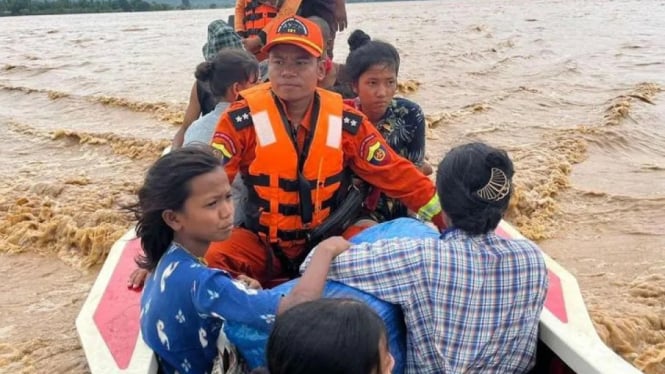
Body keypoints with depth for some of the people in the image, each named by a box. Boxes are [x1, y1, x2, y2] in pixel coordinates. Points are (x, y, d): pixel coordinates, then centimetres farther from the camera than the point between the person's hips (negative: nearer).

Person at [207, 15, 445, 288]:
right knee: (208, 260, -29)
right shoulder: (242, 119, -13)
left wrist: (448, 222, -6)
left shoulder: (346, 121, -6)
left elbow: (398, 175, -3)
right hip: (260, 244, -2)